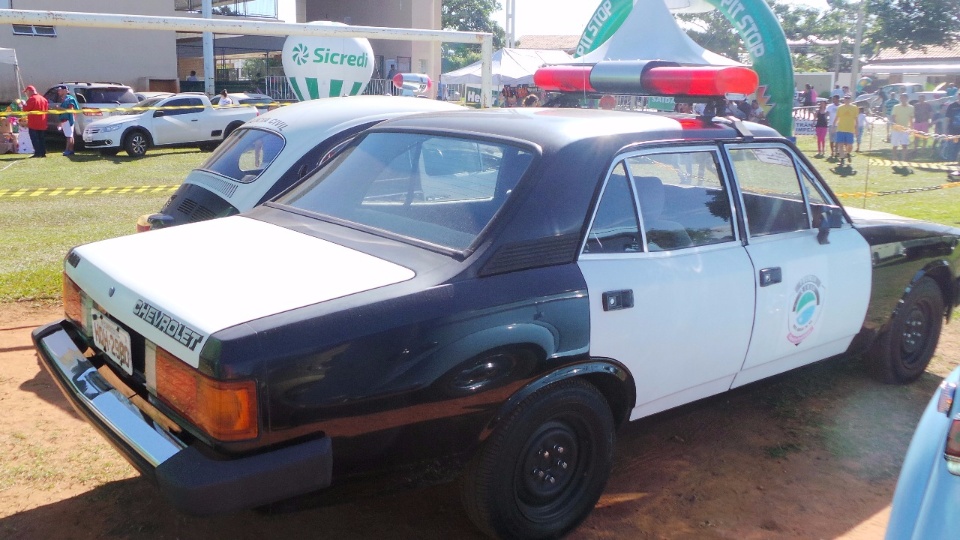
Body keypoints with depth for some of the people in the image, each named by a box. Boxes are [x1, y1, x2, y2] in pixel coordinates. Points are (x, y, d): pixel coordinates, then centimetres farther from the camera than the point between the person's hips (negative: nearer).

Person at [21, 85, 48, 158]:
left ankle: (37, 153, -8)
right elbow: (47, 110, 15)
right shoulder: (44, 99, 10)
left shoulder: (31, 99, -13)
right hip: (42, 124, 7)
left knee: (35, 139, -4)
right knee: (42, 139, 12)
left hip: (33, 124, -7)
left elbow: (26, 110, -13)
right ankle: (43, 153, 11)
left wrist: (24, 105, 4)